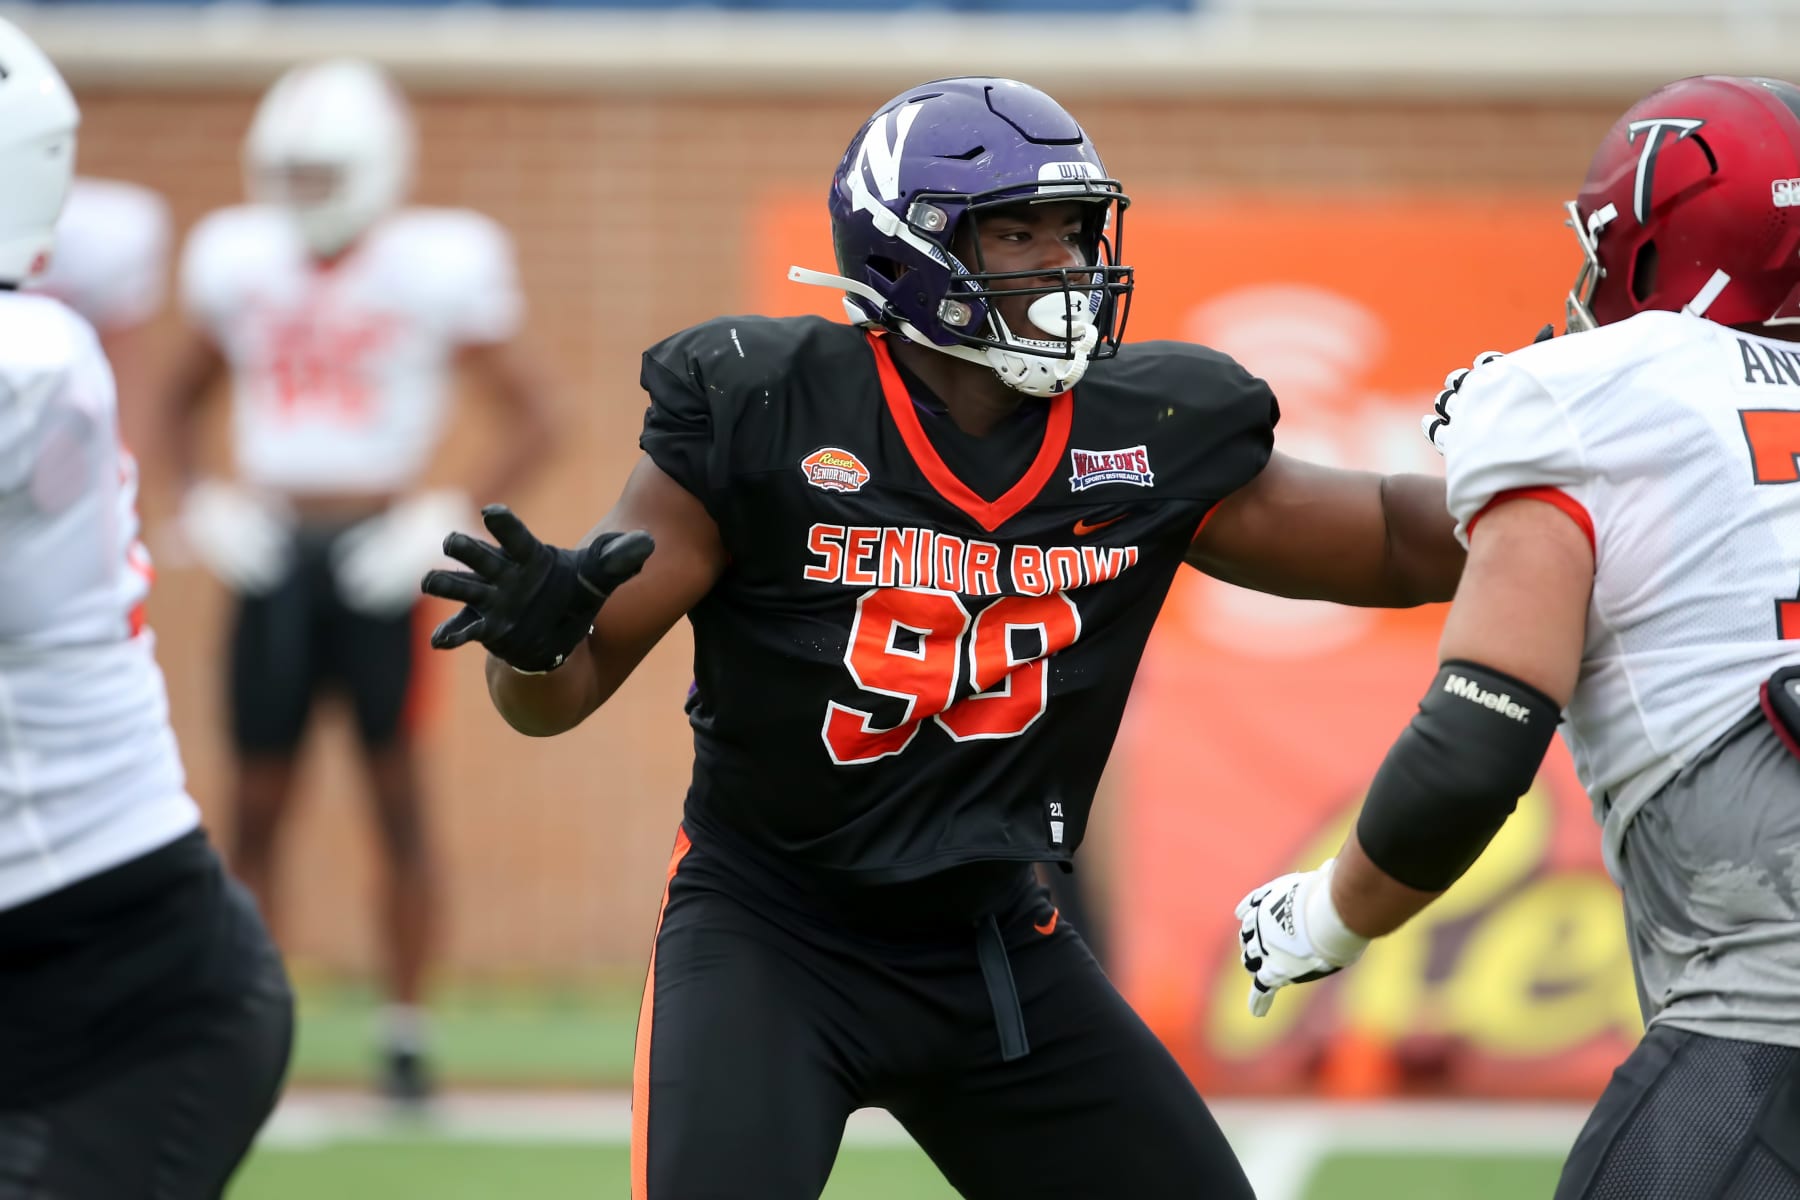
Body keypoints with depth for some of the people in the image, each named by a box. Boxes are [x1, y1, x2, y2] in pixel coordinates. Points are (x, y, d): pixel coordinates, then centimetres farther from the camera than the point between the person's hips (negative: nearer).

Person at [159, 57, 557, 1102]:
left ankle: (408, 1030, 8)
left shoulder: (434, 270, -6)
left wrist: (452, 520, -11)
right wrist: (203, 501, 5)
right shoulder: (242, 263, 5)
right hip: (273, 550, 3)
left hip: (375, 552, -3)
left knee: (399, 791, 1)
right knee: (259, 800, 4)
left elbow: (534, 419, -1)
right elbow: (185, 401, 21)